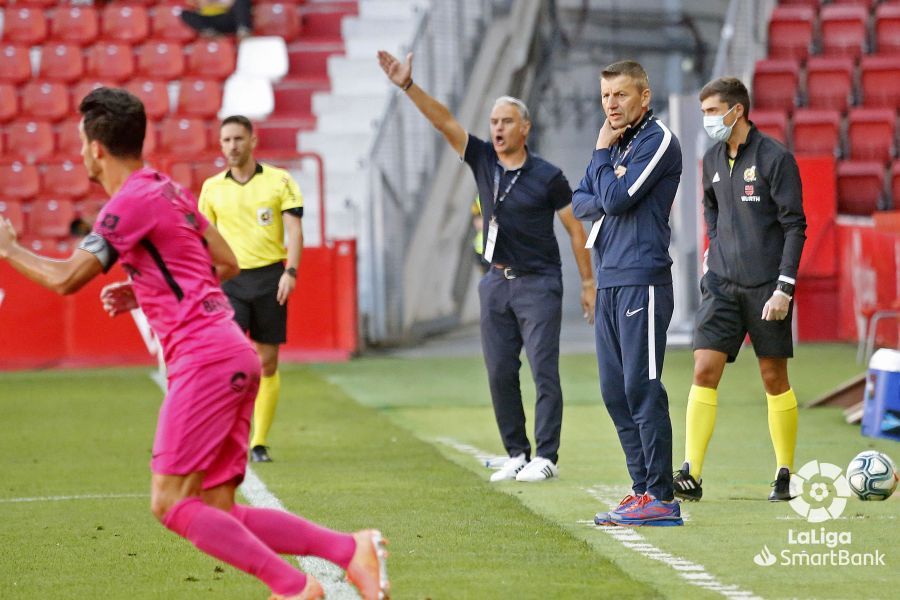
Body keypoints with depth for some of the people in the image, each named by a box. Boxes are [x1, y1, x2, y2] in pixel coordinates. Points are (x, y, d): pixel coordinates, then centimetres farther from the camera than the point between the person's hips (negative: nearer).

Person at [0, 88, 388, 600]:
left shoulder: (131, 201, -9)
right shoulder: (169, 191, 20)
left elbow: (66, 279, -12)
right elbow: (227, 265, 26)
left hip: (205, 359, -9)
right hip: (234, 358, 9)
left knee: (171, 504, -10)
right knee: (218, 513, 6)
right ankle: (353, 549, -1)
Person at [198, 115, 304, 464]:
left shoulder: (279, 180, 2)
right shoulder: (212, 187, 8)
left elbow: (294, 228, -3)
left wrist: (290, 271, -15)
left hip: (269, 276, 0)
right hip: (229, 279, 0)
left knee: (267, 363, 3)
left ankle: (260, 442, 11)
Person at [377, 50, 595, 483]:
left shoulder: (547, 177, -6)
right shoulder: (483, 160, 5)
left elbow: (575, 228, -1)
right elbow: (443, 122, -2)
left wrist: (588, 282, -2)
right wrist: (408, 87, -13)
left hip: (538, 283, -5)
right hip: (497, 281, 5)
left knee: (544, 370, -8)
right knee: (500, 373, 4)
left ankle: (545, 457, -6)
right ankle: (516, 454, 10)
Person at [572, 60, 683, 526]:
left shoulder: (658, 141, -8)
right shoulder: (615, 142, 19)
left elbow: (615, 199, -16)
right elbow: (580, 201, 17)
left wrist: (602, 153, -1)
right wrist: (604, 201, -4)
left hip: (642, 281, -9)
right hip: (609, 281, 9)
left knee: (642, 389, -11)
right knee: (615, 392, 9)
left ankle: (661, 497, -10)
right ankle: (643, 490, 14)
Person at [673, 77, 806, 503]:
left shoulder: (775, 158, -9)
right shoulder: (712, 160, 10)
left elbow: (795, 226, -9)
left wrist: (784, 287, -14)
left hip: (766, 286, -5)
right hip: (722, 284, 5)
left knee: (774, 379, 3)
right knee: (704, 371, -7)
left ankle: (785, 475, 14)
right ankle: (691, 475, -11)